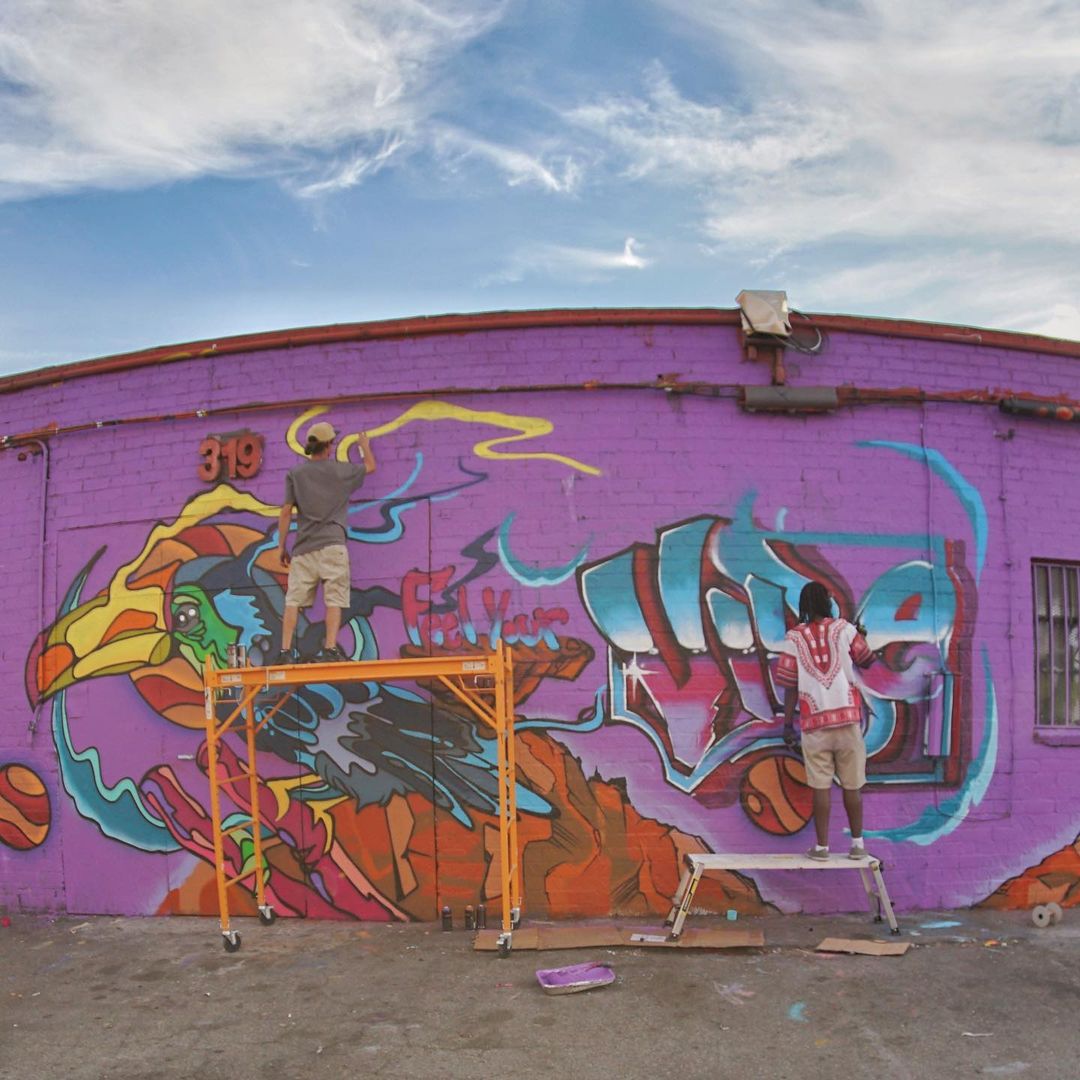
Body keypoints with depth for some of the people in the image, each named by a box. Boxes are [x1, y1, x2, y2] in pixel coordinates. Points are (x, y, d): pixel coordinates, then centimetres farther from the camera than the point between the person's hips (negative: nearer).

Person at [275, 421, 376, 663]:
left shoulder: (295, 473, 8)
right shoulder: (341, 470, 5)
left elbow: (286, 512, 5)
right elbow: (370, 466, 24)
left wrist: (281, 546, 10)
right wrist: (364, 445, 43)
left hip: (303, 548, 2)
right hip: (332, 545, -2)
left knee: (293, 600, 2)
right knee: (334, 599, -4)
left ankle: (285, 651, -1)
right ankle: (329, 650, -12)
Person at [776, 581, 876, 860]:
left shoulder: (794, 639, 0)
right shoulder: (844, 629, 0)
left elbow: (790, 687, -1)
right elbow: (867, 661, 11)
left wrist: (788, 724, 5)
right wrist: (857, 636, 28)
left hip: (814, 723, 0)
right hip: (847, 718, 0)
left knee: (821, 787, 4)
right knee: (852, 786, 9)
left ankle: (822, 846, 8)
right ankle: (857, 844, 17)